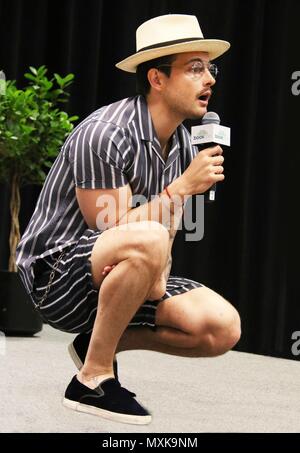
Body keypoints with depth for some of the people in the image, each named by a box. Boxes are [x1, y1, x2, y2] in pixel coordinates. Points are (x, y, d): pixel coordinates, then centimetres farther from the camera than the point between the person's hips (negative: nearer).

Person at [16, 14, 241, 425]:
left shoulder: (184, 146, 5)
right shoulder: (104, 134, -20)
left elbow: (170, 229, 7)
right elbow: (114, 233, -21)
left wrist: (157, 274, -15)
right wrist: (184, 187, -20)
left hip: (114, 279, 8)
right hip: (58, 275, -8)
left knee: (222, 329, -12)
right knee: (147, 240, -38)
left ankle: (101, 341, 6)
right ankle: (93, 378, -22)